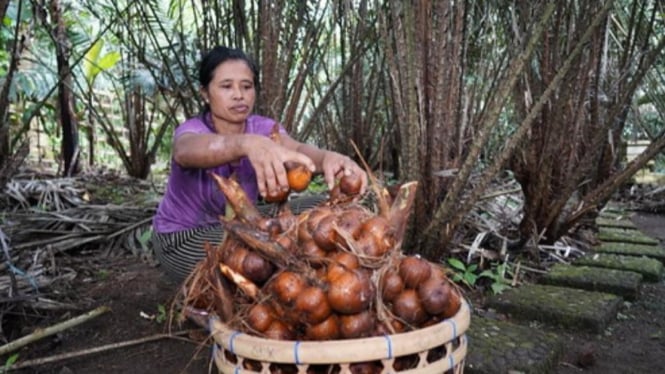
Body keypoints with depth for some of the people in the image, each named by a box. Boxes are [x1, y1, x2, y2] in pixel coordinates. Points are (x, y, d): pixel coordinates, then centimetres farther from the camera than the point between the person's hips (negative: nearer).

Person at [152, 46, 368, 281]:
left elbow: (297, 148, -35)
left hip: (234, 228, 5)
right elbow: (191, 150, -50)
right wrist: (248, 144, -72)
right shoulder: (191, 131, -24)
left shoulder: (262, 128, -13)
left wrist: (328, 157, -60)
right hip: (182, 238, -5)